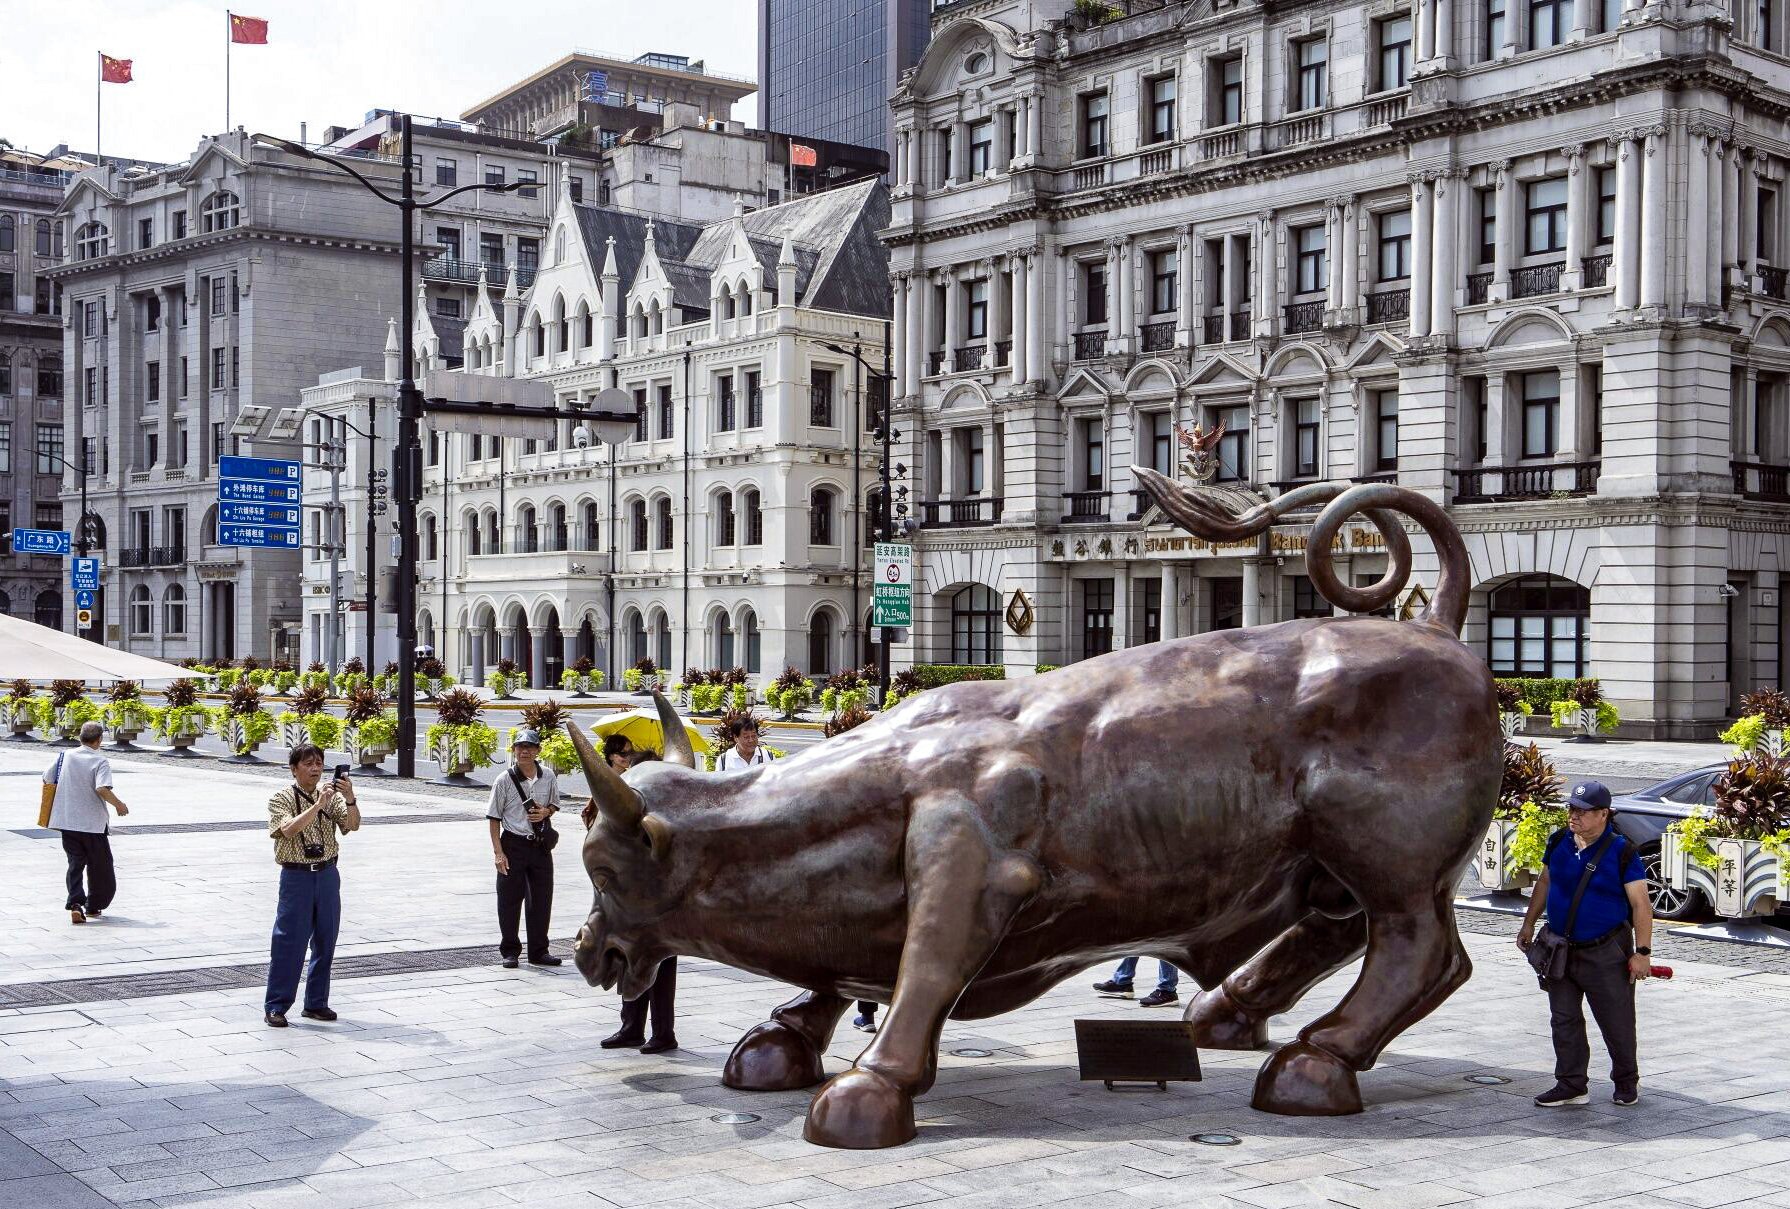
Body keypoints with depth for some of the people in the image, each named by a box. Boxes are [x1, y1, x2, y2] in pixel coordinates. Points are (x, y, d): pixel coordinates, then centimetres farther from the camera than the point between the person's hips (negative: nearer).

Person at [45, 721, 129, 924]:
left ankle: (75, 904, -12)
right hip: (93, 823, -4)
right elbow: (102, 789, -24)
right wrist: (119, 805, -9)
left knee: (75, 863, 7)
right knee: (99, 866, 13)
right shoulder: (100, 762, -11)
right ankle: (94, 907, 20)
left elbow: (47, 780, 6)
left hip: (67, 821, 4)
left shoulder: (65, 756, 2)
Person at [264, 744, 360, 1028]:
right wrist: (318, 805, -28)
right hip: (296, 876, -4)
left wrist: (350, 799, -24)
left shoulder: (332, 796, 7)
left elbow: (353, 826, -6)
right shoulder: (281, 799, -3)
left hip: (327, 874, 4)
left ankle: (316, 1003, 19)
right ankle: (276, 1006, 4)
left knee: (325, 942, 8)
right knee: (289, 942, -3)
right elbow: (290, 829, -21)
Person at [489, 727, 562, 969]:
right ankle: (509, 952, 16)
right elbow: (494, 818, -4)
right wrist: (498, 852, -10)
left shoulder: (548, 776, 2)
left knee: (541, 899, 7)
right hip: (513, 845, -3)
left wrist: (545, 812, -8)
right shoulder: (504, 781, -7)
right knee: (509, 900, 3)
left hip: (541, 845, 3)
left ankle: (538, 951, 18)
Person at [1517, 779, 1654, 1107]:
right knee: (1564, 1019, 8)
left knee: (1616, 1022, 5)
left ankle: (1627, 1083, 24)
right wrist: (1528, 924, 18)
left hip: (1606, 952, -5)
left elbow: (1641, 904, -11)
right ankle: (1571, 1085, 18)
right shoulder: (1558, 842, 3)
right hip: (1561, 949, 5)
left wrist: (1642, 952, -15)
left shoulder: (1621, 852, -12)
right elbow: (1544, 883, 18)